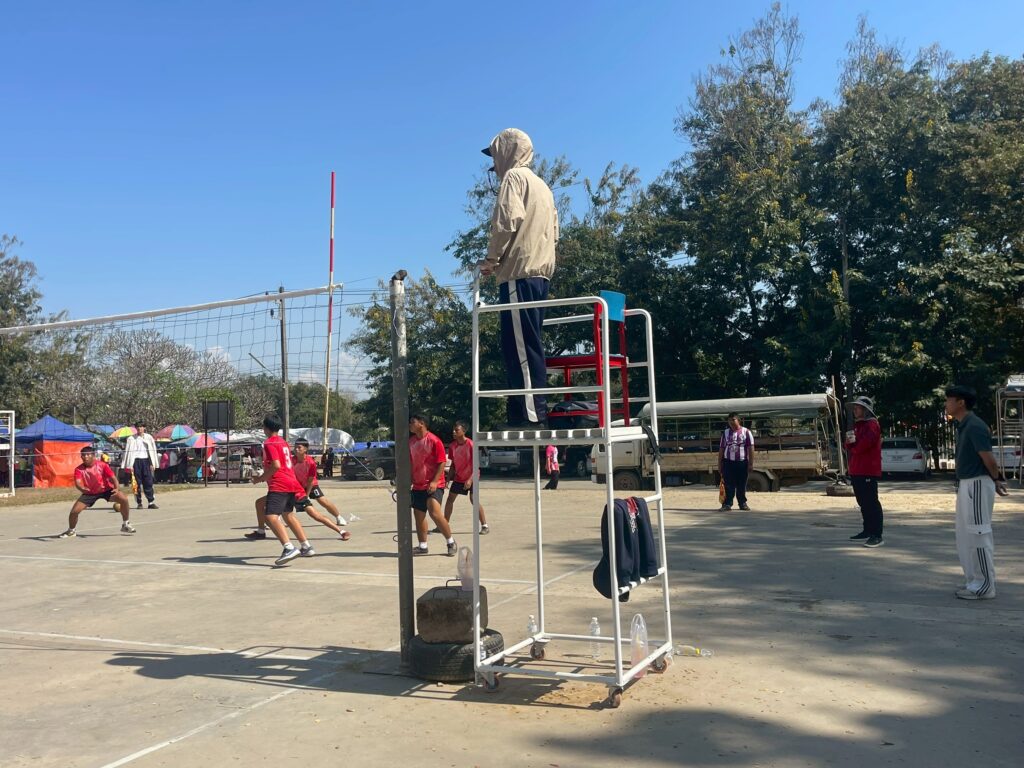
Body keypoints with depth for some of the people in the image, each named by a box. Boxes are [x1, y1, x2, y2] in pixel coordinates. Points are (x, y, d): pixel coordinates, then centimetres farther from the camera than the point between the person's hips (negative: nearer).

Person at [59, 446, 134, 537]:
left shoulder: (102, 465, -17)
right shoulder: (79, 469, -15)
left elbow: (113, 477, -19)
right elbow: (77, 483, -28)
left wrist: (116, 488, -37)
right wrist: (82, 488, -53)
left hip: (106, 490, -1)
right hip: (89, 493, 1)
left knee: (124, 499, -23)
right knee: (74, 511, -10)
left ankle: (125, 525, -3)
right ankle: (71, 531, 24)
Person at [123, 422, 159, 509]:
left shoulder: (149, 437, 10)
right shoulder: (131, 438, 4)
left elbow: (152, 450, 12)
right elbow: (128, 451, 3)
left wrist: (152, 464, 5)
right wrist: (130, 465, -5)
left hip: (146, 460, 1)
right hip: (136, 460, -1)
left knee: (148, 482, -3)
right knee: (137, 483, 0)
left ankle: (151, 502, -2)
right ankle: (139, 503, 6)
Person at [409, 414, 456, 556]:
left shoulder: (434, 440, -12)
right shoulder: (411, 442, 9)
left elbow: (442, 463, -14)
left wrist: (434, 482, -20)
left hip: (433, 485, -7)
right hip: (418, 485, 7)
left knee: (435, 513, -17)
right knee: (419, 516, 8)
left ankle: (451, 543, -2)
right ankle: (422, 546, 20)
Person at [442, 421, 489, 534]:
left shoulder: (470, 445, -19)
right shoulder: (453, 446, -1)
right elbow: (453, 463, 9)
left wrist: (470, 479, -26)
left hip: (470, 478, -6)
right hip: (458, 478, 6)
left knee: (474, 500, -12)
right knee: (450, 499, 6)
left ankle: (485, 526, -3)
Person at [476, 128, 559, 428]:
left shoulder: (514, 177, 0)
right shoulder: (542, 185, 25)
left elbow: (507, 222, -15)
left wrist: (491, 259, -4)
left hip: (518, 273, -9)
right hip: (540, 272, 9)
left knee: (520, 346, -12)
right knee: (529, 345, 8)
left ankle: (530, 415, -16)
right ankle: (536, 413, 8)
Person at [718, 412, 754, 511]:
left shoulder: (746, 432, 2)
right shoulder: (725, 433, 9)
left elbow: (750, 448, 0)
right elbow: (721, 449, 10)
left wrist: (751, 463, -5)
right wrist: (719, 465, 7)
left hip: (742, 462, -1)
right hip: (728, 462, 1)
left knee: (742, 485, 6)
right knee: (728, 485, -1)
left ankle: (743, 503, 18)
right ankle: (727, 504, 1)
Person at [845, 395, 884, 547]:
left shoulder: (871, 425, -9)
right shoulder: (857, 425, 20)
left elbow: (865, 443, -22)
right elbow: (850, 447, 17)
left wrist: (853, 446, -2)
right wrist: (850, 442, -7)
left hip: (868, 471, -10)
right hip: (856, 470, 10)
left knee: (871, 502, -11)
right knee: (863, 502, 15)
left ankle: (877, 535, -11)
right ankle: (867, 530, 24)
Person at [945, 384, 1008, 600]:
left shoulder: (975, 426, -18)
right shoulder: (963, 426, 13)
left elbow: (988, 458, -18)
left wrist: (996, 480, -2)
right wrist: (996, 479, 14)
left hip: (976, 485, -10)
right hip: (966, 485, 10)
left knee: (978, 536, -4)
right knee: (964, 537, 15)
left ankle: (985, 586, 4)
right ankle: (973, 581, 23)